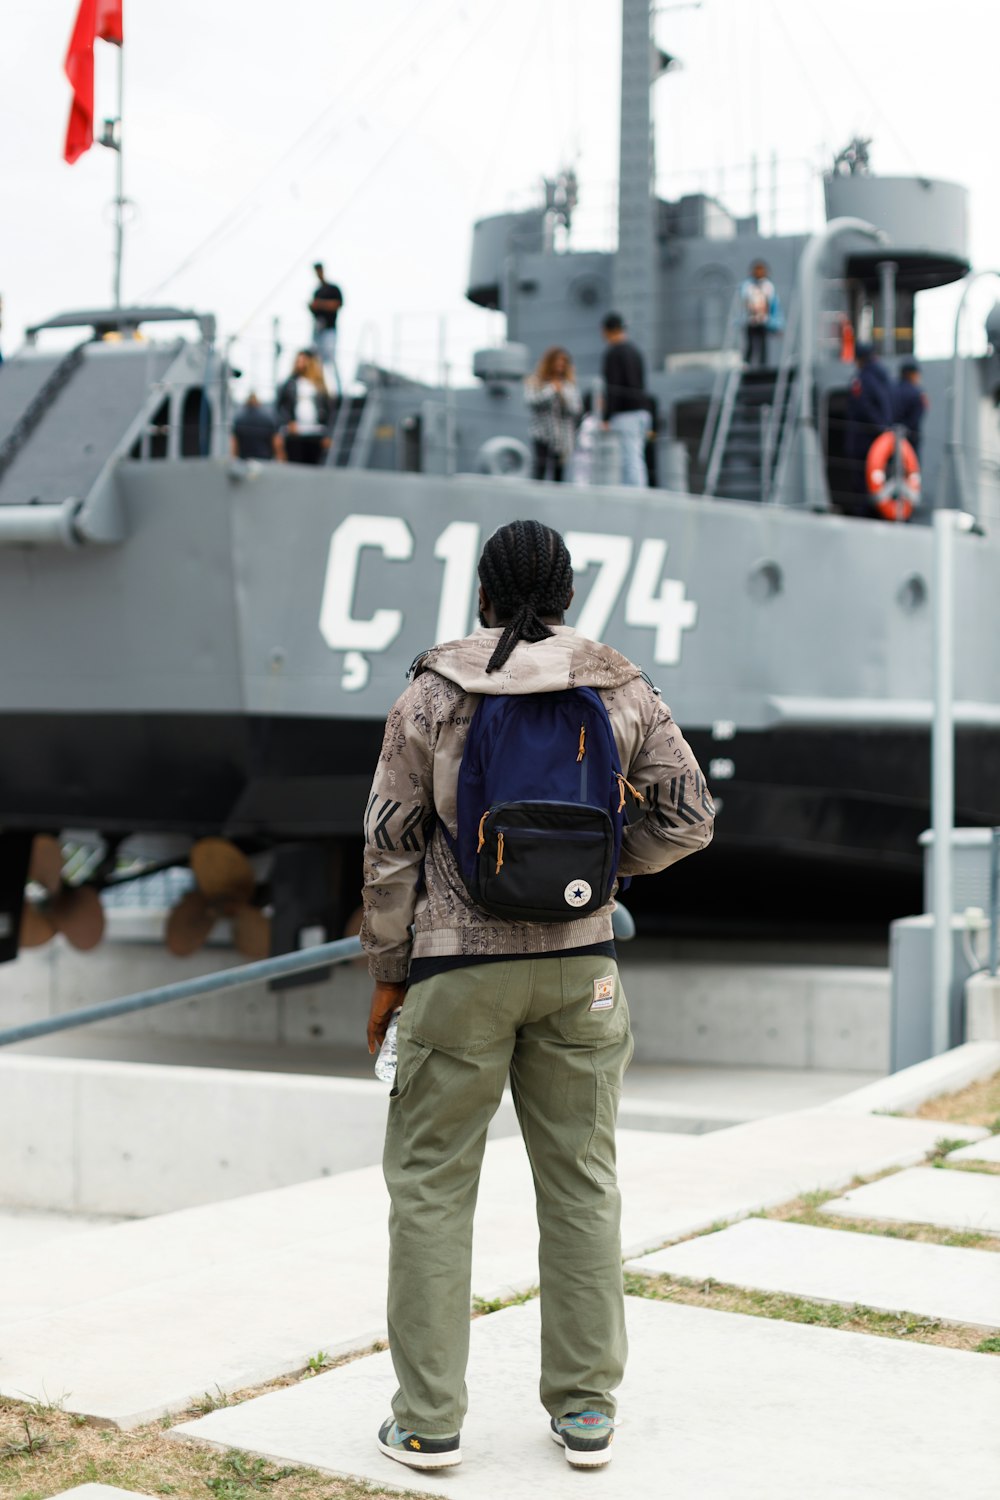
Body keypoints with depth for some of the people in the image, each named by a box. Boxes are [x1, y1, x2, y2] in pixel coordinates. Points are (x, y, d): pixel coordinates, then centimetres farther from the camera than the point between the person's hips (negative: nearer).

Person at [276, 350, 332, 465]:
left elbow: (327, 410, 9)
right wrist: (288, 422, -10)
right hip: (295, 434, -1)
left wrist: (326, 435, 4)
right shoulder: (289, 384, 7)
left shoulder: (320, 386, 9)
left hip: (316, 435, 1)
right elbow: (280, 405, 4)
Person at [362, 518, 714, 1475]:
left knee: (430, 1182, 7)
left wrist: (387, 972, 5)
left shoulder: (431, 695, -5)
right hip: (577, 963, 2)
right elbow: (687, 819, 2)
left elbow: (390, 842, -4)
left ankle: (428, 1419, 8)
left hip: (460, 965, -2)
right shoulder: (620, 691, 0)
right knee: (580, 1182, 11)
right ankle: (585, 1409, 16)